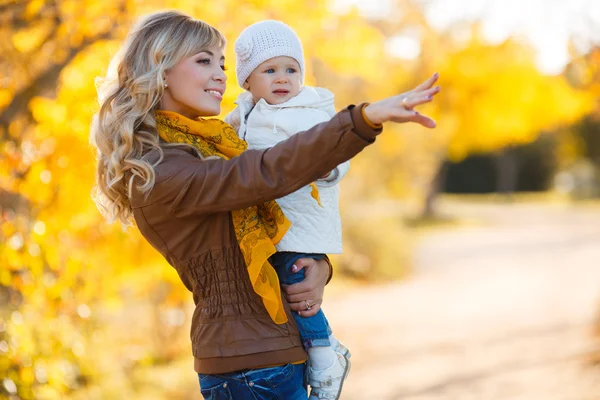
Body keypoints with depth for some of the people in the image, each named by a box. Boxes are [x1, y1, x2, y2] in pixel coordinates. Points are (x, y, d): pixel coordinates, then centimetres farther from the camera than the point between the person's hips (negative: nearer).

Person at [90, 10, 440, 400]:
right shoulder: (157, 175, -17)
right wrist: (365, 118, -40)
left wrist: (319, 266, -7)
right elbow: (269, 172, -30)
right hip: (249, 369, -9)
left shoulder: (211, 144, 13)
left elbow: (271, 223, 15)